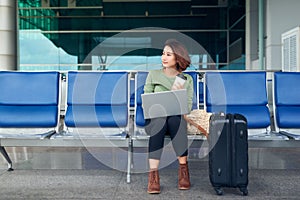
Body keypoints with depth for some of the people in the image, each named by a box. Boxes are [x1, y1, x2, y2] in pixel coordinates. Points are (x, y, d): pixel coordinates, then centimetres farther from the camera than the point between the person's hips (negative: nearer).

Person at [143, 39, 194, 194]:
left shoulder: (187, 79, 12)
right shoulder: (153, 75, 11)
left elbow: (188, 107, 6)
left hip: (177, 119, 1)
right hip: (154, 119, 0)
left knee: (174, 119, -36)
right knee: (159, 122, -37)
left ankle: (183, 169, -32)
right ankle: (153, 175, -41)